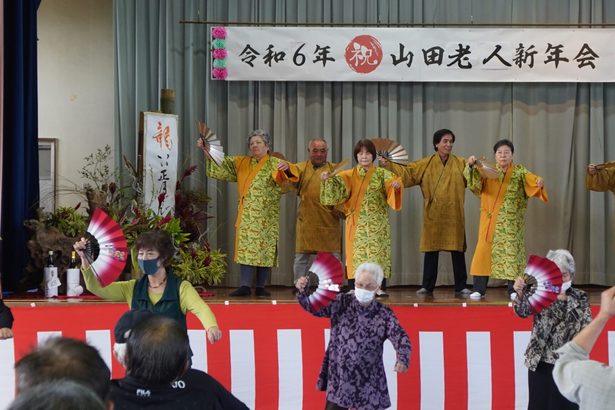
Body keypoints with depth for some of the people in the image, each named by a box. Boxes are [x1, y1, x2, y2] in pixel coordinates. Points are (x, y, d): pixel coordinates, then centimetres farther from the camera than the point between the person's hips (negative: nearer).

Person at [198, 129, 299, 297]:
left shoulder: (274, 163, 1)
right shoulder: (241, 163, 15)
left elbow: (287, 175, -18)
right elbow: (221, 164, 17)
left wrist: (287, 168, -41)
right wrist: (207, 150, 4)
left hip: (266, 216, -2)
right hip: (247, 215, 2)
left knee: (265, 249, -1)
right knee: (246, 247, -7)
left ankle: (260, 287, 6)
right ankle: (245, 286, -10)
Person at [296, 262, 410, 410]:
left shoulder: (384, 315, -7)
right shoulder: (342, 303, -1)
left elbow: (400, 338, -16)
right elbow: (314, 306, 1)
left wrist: (402, 359, -36)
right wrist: (302, 292, -20)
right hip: (338, 380, 2)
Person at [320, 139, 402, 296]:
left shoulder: (382, 174, 4)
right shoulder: (349, 176, 7)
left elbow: (392, 181, -14)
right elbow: (337, 184, -8)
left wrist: (397, 185, -38)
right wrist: (327, 180, -29)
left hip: (377, 223, -1)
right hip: (357, 223, 1)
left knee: (377, 251, -5)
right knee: (356, 253, -2)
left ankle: (380, 288, -4)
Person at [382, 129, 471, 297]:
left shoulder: (461, 163, 4)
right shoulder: (425, 164, 5)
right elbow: (407, 173, 3)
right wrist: (388, 164, -6)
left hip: (454, 215, 0)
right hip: (433, 215, 0)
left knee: (457, 251, 2)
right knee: (431, 250, 4)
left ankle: (461, 287, 8)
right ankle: (427, 287, 11)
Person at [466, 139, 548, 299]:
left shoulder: (519, 171, 4)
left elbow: (531, 179, -12)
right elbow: (475, 182, -9)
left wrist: (539, 182, -36)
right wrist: (471, 166, -28)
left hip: (511, 222, -1)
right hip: (490, 220, 1)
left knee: (511, 250, -4)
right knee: (485, 250, -2)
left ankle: (513, 289, 3)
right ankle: (479, 289, 4)